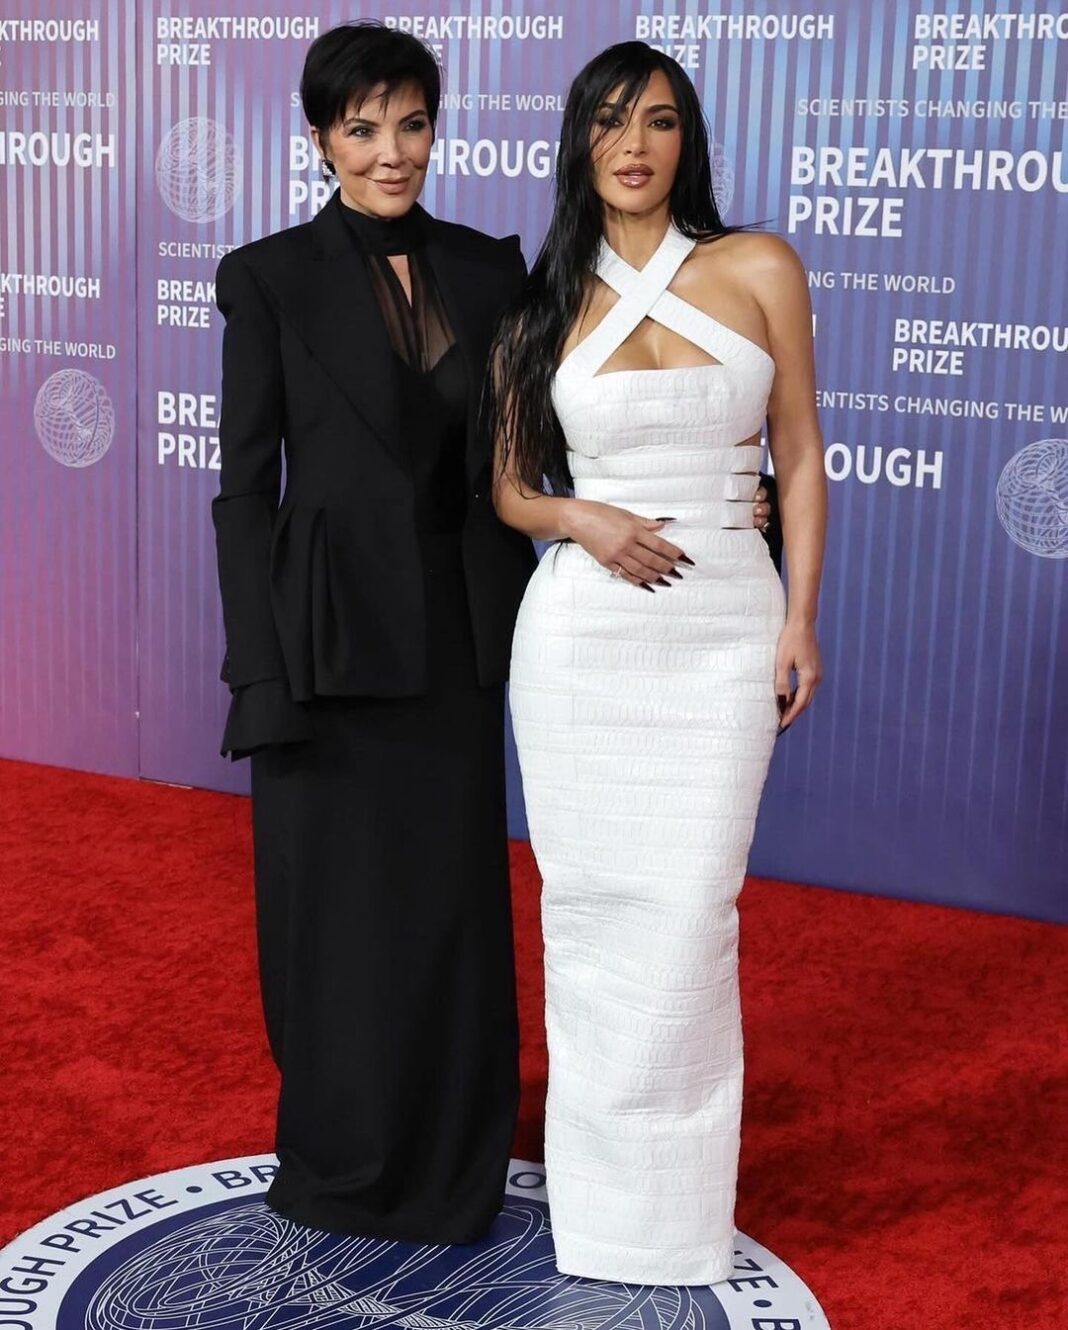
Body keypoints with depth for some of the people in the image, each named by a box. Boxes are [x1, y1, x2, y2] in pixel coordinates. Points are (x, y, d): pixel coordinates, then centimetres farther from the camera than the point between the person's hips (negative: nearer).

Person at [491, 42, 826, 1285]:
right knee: (588, 903, 5)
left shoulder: (758, 270, 3)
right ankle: (598, 1178, 22)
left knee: (688, 915, -4)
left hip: (724, 628, -1)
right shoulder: (542, 304, 6)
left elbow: (799, 457, 5)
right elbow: (504, 485, 11)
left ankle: (673, 1195, 14)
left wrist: (800, 618, -2)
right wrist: (581, 520, -10)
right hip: (579, 630, 1)